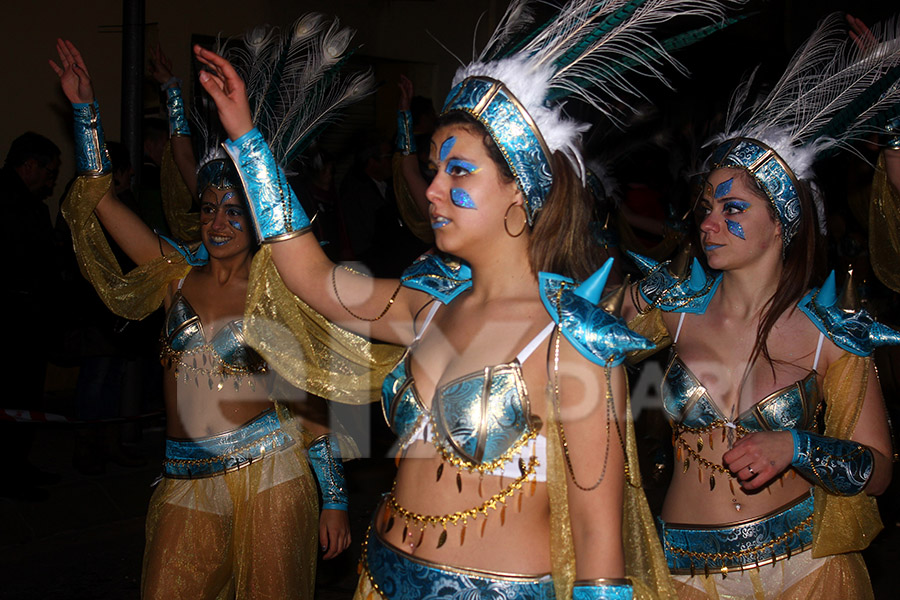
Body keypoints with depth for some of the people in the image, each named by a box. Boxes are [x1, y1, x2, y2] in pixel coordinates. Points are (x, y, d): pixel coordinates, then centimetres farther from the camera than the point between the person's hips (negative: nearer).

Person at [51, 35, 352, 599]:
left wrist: (336, 500, -2)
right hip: (188, 482, 3)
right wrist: (86, 109, 1)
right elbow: (101, 199, 6)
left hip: (269, 473, -3)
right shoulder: (180, 271, 7)